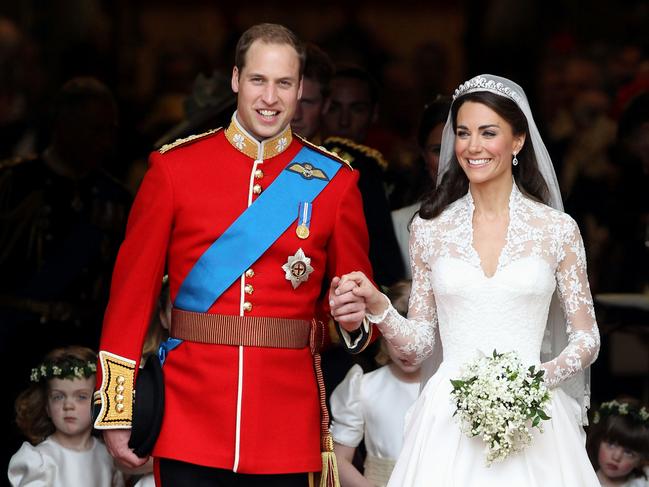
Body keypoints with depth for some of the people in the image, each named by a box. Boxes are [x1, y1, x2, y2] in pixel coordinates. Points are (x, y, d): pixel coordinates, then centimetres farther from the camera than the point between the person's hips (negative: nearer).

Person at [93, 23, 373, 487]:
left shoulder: (334, 180, 5)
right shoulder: (174, 166, 2)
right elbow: (133, 288, 2)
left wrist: (355, 318, -14)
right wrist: (116, 412, -1)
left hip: (288, 429, 1)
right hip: (189, 419, -1)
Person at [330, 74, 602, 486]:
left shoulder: (557, 229, 2)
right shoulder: (430, 228, 6)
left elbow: (586, 339, 5)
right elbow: (419, 344, 9)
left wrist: (539, 378, -13)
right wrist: (378, 308, -9)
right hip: (449, 418, 1)